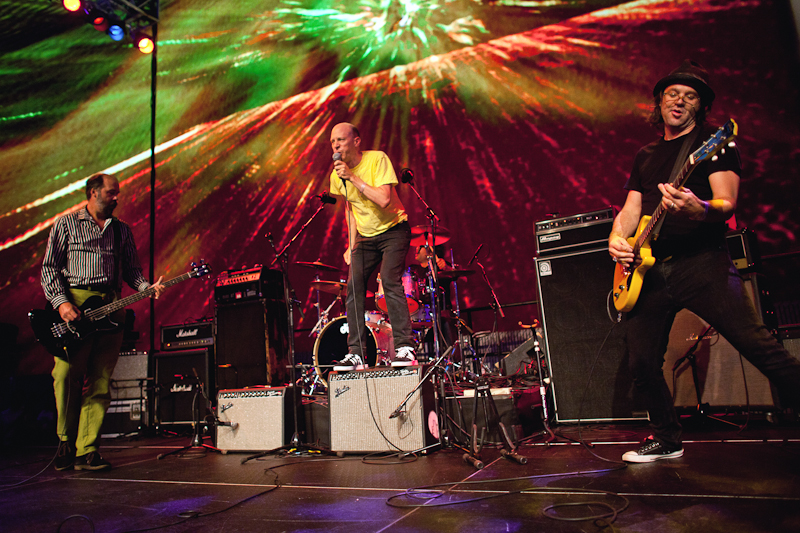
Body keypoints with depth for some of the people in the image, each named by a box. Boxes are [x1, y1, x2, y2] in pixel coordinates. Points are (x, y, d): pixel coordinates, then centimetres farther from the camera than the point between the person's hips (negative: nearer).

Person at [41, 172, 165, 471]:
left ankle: (86, 452, 4)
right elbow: (49, 267, 4)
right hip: (74, 304, -3)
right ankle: (66, 442, 10)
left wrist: (146, 287, -5)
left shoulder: (122, 230, 21)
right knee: (65, 374, -11)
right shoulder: (66, 224, 11)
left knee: (100, 384, -1)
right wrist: (61, 302, -10)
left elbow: (131, 269, 17)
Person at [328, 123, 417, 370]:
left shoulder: (377, 159, -18)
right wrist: (351, 245, 7)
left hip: (393, 229, -5)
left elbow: (384, 199, -30)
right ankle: (356, 354, -2)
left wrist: (352, 177, -29)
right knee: (353, 287, -8)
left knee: (390, 280, -24)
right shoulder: (337, 175, -1)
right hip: (365, 236, 5)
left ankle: (405, 348, -19)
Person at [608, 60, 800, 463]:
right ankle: (667, 438, 23)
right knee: (642, 362, 4)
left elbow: (727, 203, -8)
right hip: (647, 269, 5)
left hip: (701, 260, -4)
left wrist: (700, 208, -31)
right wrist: (617, 237, -4)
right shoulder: (645, 156, 22)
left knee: (759, 346, -12)